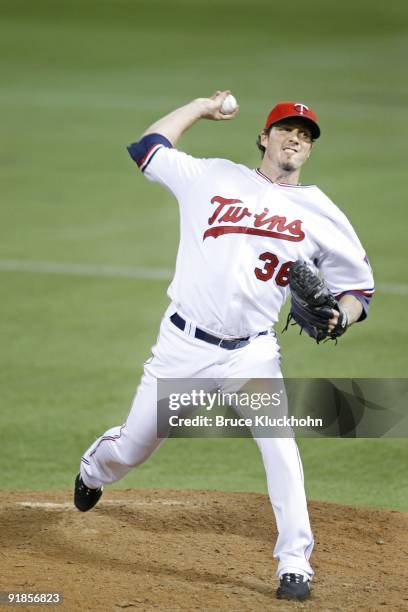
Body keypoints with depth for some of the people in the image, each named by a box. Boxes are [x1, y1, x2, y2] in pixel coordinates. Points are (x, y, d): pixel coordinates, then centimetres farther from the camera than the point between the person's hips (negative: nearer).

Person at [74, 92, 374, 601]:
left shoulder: (321, 215, 4)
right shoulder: (213, 178, 4)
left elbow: (357, 285, 10)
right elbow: (145, 148, 14)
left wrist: (338, 316, -11)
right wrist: (202, 107, 18)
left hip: (251, 354, 0)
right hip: (183, 345, 0)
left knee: (280, 449, -21)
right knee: (131, 449, 11)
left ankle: (295, 565, -13)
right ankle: (94, 468, 48)